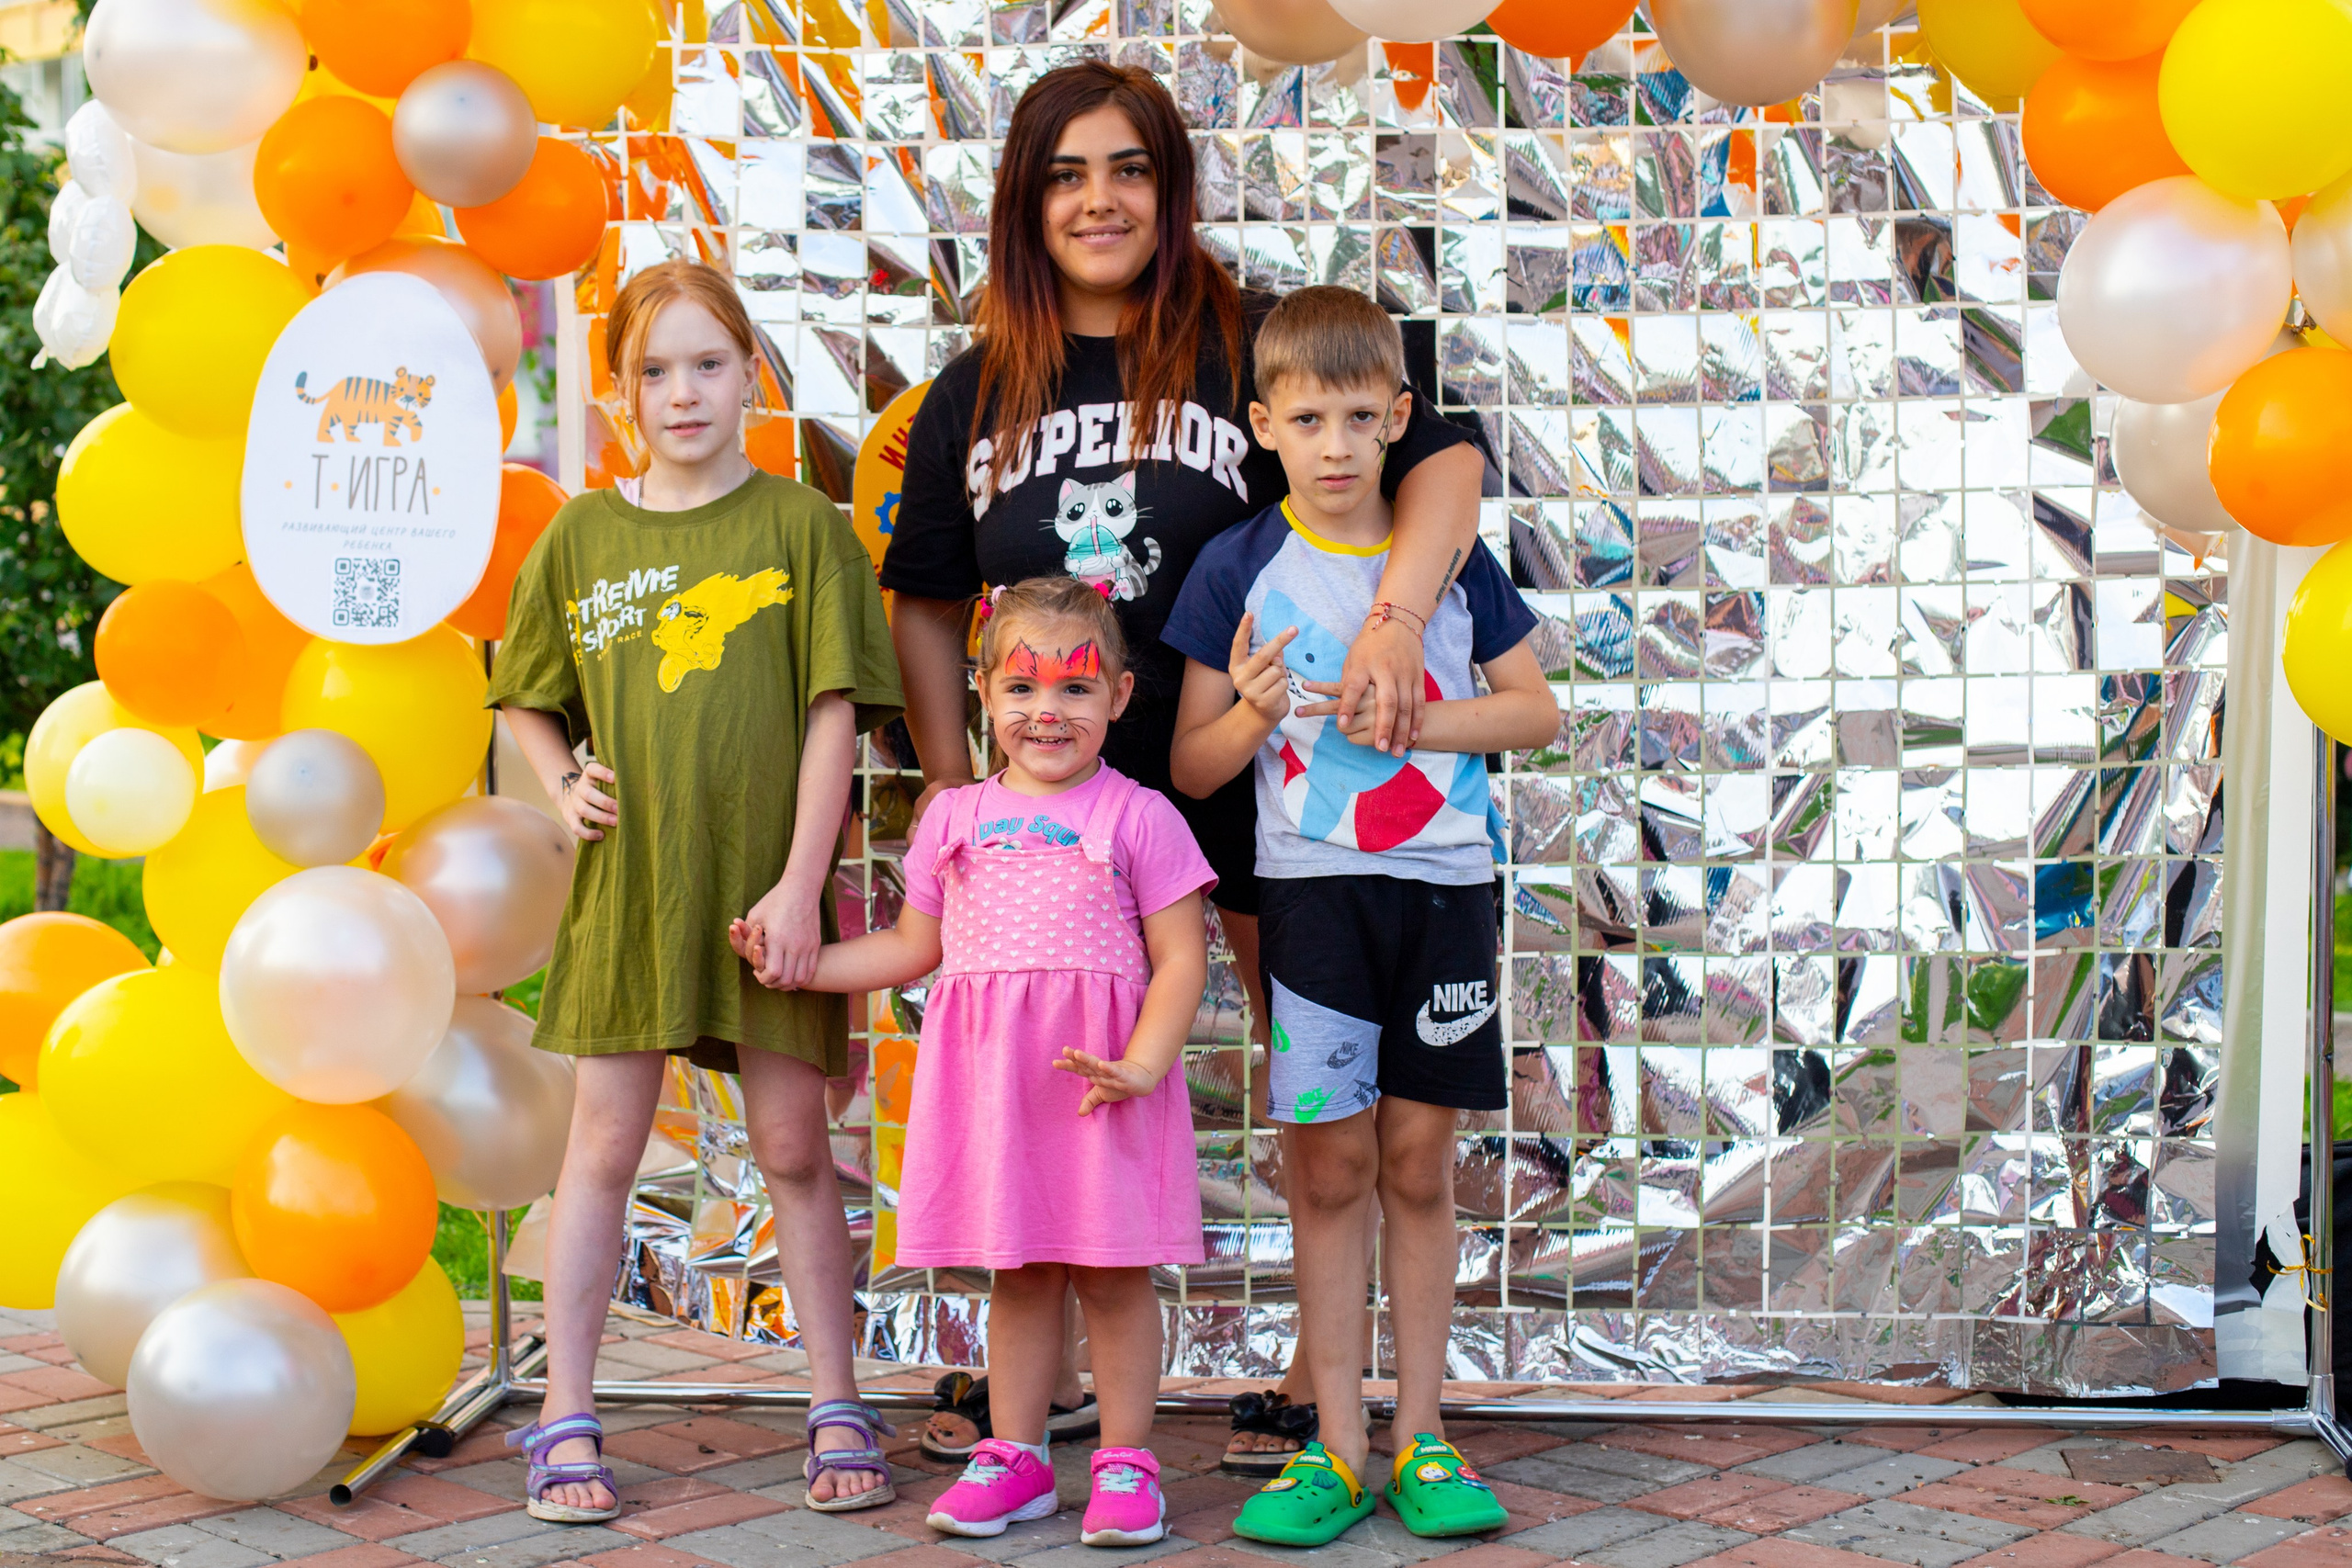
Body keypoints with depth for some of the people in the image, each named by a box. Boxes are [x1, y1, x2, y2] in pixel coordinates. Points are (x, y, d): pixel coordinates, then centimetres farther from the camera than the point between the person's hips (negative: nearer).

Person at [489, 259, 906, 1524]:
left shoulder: (799, 525, -1)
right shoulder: (579, 537, 7)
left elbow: (833, 712, -5)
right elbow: (528, 701, 19)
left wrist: (800, 884, -11)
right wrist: (564, 782, -1)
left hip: (762, 884, -2)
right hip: (627, 881, 2)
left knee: (792, 1146, 6)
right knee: (603, 1144, 5)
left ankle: (837, 1409, 17)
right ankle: (564, 1420, 12)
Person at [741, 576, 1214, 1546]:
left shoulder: (1138, 817, -1)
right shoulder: (955, 819, 12)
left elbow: (1180, 957, -4)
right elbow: (913, 948, 19)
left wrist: (1142, 1065, -16)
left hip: (1100, 1085, -3)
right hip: (989, 1079, 3)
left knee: (1113, 1273, 2)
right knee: (1019, 1272, 10)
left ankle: (1125, 1462, 13)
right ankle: (1014, 1458, 20)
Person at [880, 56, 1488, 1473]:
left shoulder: (1255, 343, -8)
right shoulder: (975, 395, 5)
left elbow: (1441, 462, -15)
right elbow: (929, 607, 13)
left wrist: (1396, 618, -31)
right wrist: (953, 790, 6)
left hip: (1263, 771, -3)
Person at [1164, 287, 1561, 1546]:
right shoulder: (1240, 568, 1)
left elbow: (1537, 708, 9)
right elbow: (1190, 769, 2)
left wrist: (1416, 716, -7)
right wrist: (1252, 714, -18)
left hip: (1443, 885, 1)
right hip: (1312, 887, -1)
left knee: (1418, 1166, 6)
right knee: (1330, 1169, 0)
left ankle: (1419, 1439, 15)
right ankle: (1335, 1445, 9)